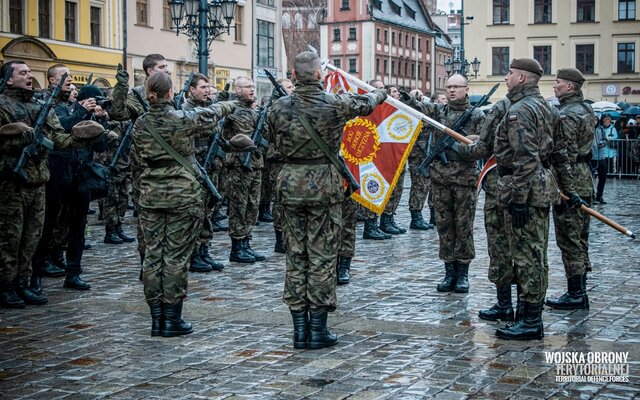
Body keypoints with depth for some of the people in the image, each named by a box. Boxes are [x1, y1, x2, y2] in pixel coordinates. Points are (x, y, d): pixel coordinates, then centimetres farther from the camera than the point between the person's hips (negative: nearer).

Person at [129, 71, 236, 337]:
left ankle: (156, 318, 13)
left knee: (153, 254, 9)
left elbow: (137, 157, 10)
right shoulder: (182, 119, -11)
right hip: (183, 195, -4)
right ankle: (172, 318, 6)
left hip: (151, 194, 4)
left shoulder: (140, 124, 1)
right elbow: (209, 114, 6)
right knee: (176, 255, 1)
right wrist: (229, 105, 26)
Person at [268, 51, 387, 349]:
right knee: (322, 257, 3)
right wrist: (381, 94, 33)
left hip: (290, 183, 3)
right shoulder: (335, 104, -9)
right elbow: (364, 104, 11)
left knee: (295, 257, 9)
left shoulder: (279, 107, -2)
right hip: (324, 184, -3)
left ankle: (300, 329, 12)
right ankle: (317, 329, 6)